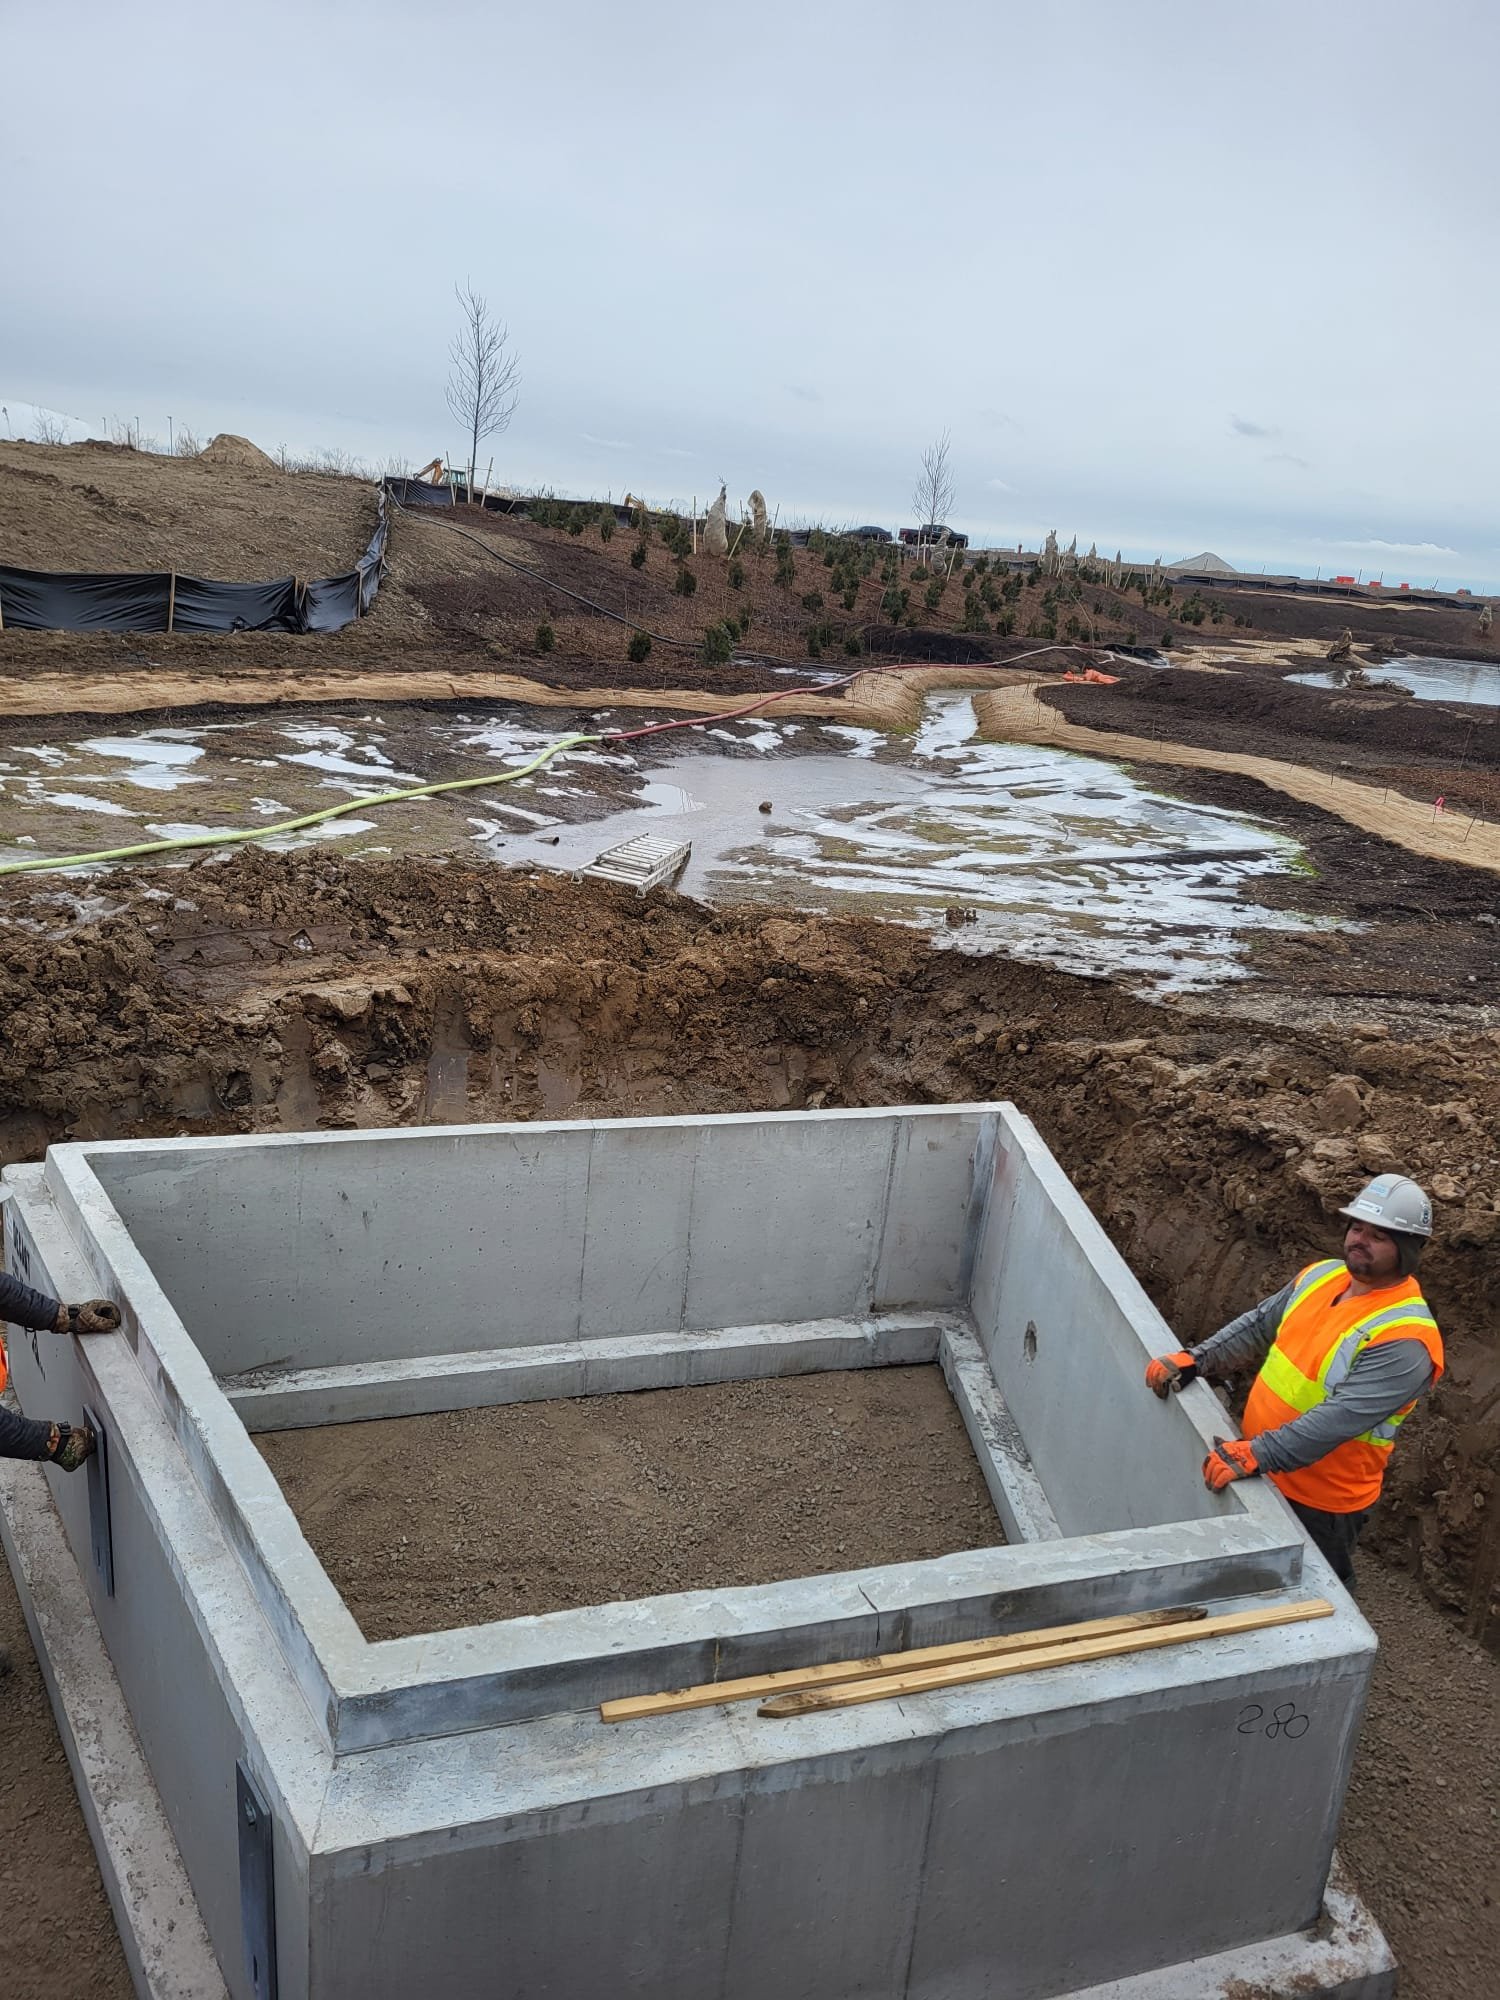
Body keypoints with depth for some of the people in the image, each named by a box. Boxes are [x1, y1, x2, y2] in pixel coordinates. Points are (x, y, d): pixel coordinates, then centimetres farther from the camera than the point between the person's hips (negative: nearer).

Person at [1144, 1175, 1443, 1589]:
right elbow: (1257, 1326, 8)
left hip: (1320, 1504, -7)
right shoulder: (1321, 1276, -1)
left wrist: (1255, 1456, -41)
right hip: (1263, 1477, 7)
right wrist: (1193, 1360, -6)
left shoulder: (1404, 1339, -26)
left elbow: (1341, 1417, -34)